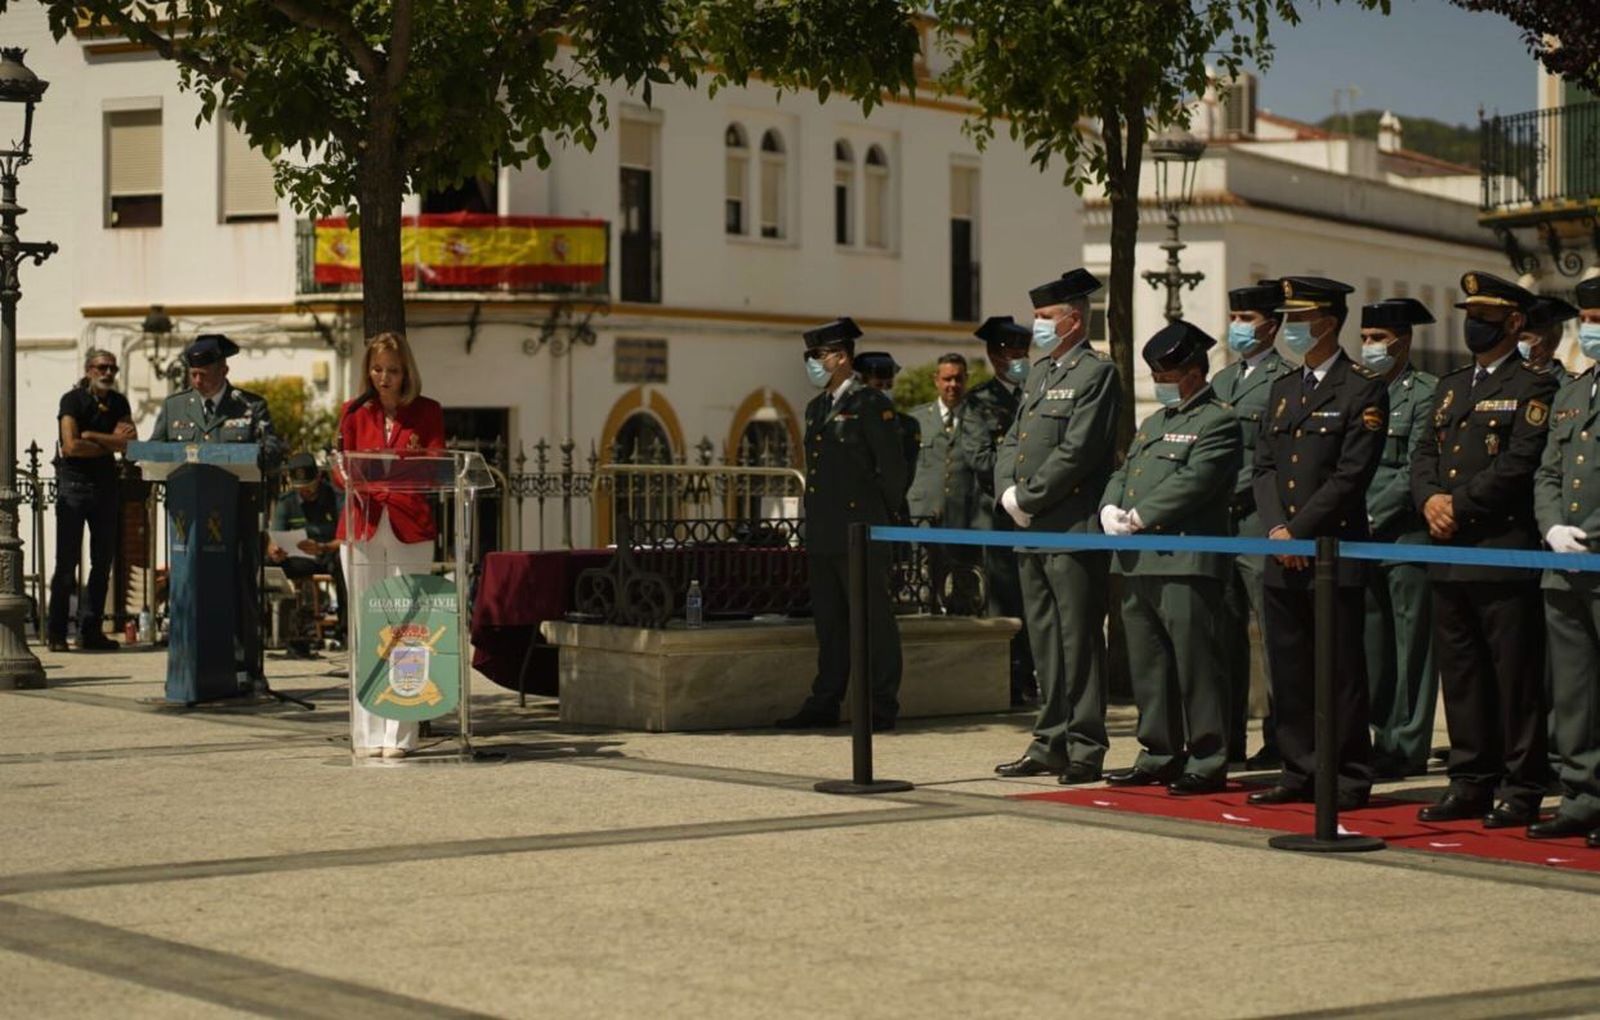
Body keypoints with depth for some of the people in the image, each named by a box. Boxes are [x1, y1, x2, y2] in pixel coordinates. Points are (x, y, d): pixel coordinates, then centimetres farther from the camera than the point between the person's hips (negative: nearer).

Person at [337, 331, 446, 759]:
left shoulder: (427, 412, 9)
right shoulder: (354, 412, 12)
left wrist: (417, 458, -21)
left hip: (409, 530, -1)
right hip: (362, 527, 1)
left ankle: (400, 735, -3)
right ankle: (368, 735, 2)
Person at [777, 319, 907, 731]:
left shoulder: (871, 404, -8)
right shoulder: (816, 408, 17)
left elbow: (893, 469, -9)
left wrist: (878, 518, -2)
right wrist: (816, 522, 16)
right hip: (822, 536, 8)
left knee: (874, 620, -3)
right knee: (828, 623, 11)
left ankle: (882, 708, 1)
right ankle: (824, 704, 16)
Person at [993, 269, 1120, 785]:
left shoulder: (1097, 373, -7)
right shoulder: (1039, 372, 19)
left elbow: (1078, 452, -16)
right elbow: (1012, 441, 19)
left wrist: (1029, 499, -14)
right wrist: (1007, 492, 1)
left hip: (1073, 529, -9)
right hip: (1031, 530, 9)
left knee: (1079, 641, -5)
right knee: (1044, 641, 12)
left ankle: (1085, 749, -1)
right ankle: (1051, 742, 18)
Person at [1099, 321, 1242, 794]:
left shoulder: (1218, 422, -5)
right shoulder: (1152, 423, 23)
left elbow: (1193, 483, -16)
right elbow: (1123, 474, 21)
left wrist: (1138, 518, -15)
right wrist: (1111, 510, 0)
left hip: (1186, 563, -9)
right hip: (1137, 564, 9)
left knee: (1195, 664, -5)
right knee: (1148, 664, 12)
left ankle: (1207, 763, 0)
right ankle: (1159, 756, 20)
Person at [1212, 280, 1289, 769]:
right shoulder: (1221, 381, 20)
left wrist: (1238, 493, -14)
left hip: (1259, 523, -7)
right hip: (1218, 524, 8)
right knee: (1225, 633, 9)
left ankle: (1280, 741, 0)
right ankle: (1227, 739, 14)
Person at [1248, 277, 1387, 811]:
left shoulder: (1364, 389, -4)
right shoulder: (1283, 389, 17)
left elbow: (1351, 475, -12)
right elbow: (1265, 466, 12)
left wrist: (1299, 531, -14)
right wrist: (1276, 529, -4)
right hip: (1282, 554, 7)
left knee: (1340, 669, -3)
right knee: (1288, 669, 8)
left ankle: (1349, 779, 3)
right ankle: (1300, 770, 16)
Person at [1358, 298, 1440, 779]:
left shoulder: (1426, 393, -4)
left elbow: (1415, 470, -11)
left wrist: (1372, 517, -14)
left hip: (1407, 536, -6)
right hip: (1363, 540, 6)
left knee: (1411, 644, -2)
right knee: (1374, 645, 9)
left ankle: (1408, 747, 0)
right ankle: (1385, 736, 16)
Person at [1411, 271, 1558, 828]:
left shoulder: (1533, 387, -3)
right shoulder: (1451, 386, 20)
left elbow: (1519, 463, -14)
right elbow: (1425, 454, 15)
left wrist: (1460, 505, -14)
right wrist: (1430, 499, -4)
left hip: (1505, 552, -7)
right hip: (1449, 554, 7)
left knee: (1515, 676, -3)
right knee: (1460, 673, 10)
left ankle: (1520, 789, 1)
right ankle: (1472, 782, 17)